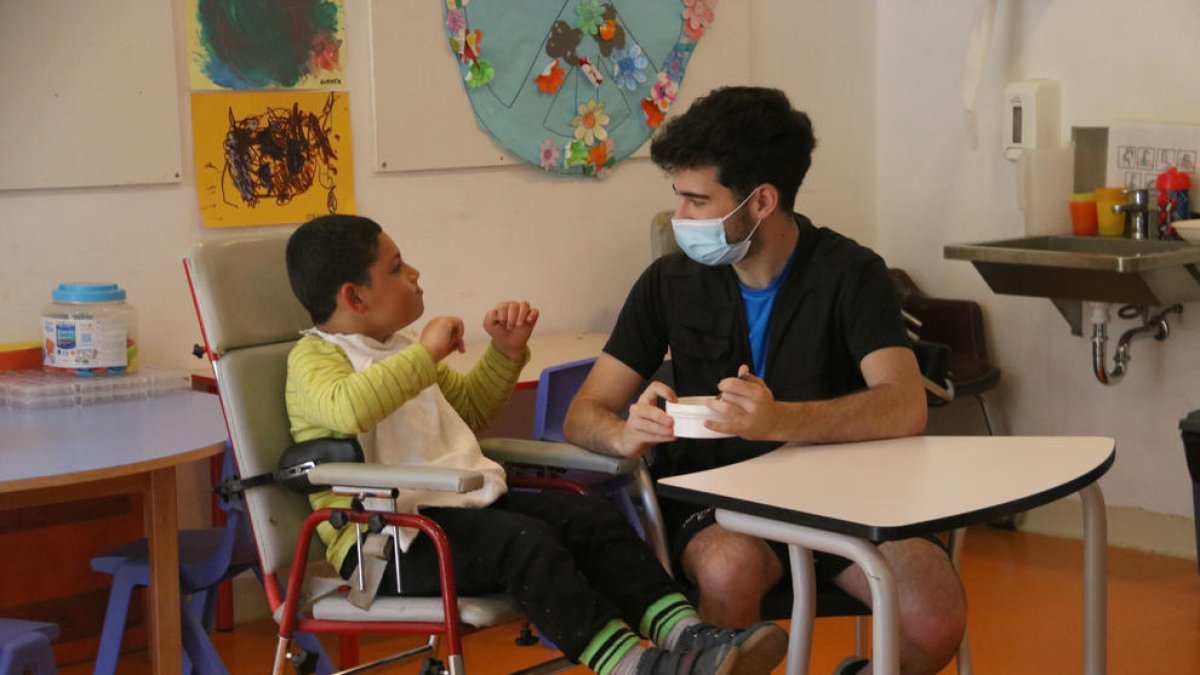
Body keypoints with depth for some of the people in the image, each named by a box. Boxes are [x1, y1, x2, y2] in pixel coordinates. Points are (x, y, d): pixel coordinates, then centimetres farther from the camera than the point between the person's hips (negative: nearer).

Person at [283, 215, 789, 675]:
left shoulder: (399, 347, 22)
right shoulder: (315, 356, -6)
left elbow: (467, 408, 35)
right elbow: (347, 408, -32)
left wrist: (506, 352, 18)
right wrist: (425, 353, -21)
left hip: (462, 504, 9)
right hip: (388, 538, -9)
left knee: (588, 516, -11)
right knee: (525, 540, -32)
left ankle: (684, 634, -25)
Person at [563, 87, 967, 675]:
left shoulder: (850, 274, -7)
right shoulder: (670, 283, -1)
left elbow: (906, 408, -22)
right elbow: (583, 415, -1)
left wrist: (781, 420, -41)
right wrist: (627, 434, -26)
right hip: (715, 502, 0)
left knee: (938, 610, -26)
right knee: (730, 568, -35)